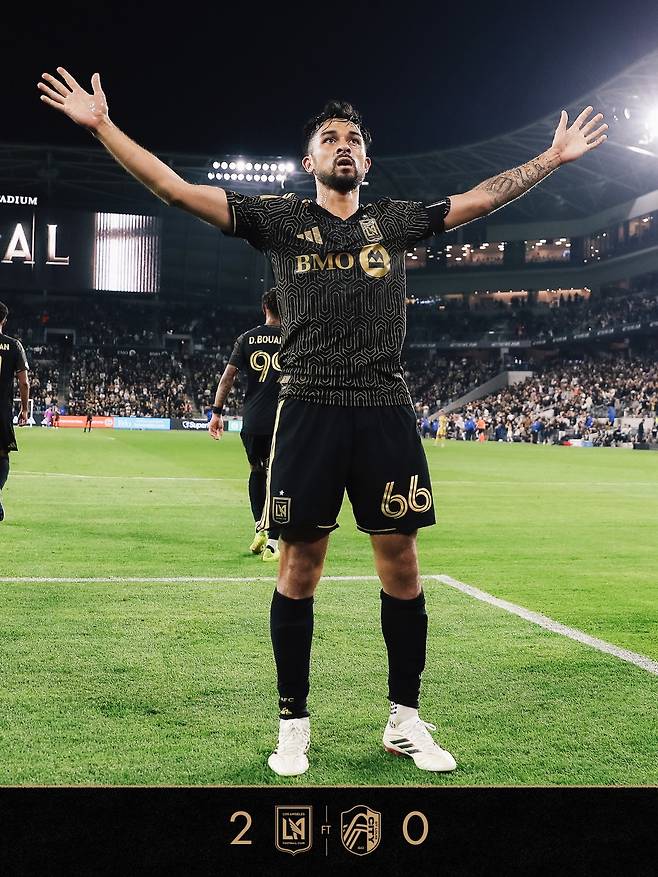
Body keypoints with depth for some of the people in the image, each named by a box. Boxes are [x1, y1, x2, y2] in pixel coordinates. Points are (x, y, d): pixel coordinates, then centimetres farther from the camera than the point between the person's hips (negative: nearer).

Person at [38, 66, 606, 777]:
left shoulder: (397, 221, 15)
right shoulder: (279, 219, 9)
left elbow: (481, 197, 22)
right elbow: (176, 189, 4)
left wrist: (554, 158, 23)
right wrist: (103, 125, -1)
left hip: (386, 411, 2)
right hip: (309, 411, -2)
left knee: (400, 562, 3)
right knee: (300, 563, 1)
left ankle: (405, 720, 17)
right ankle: (293, 725, 14)